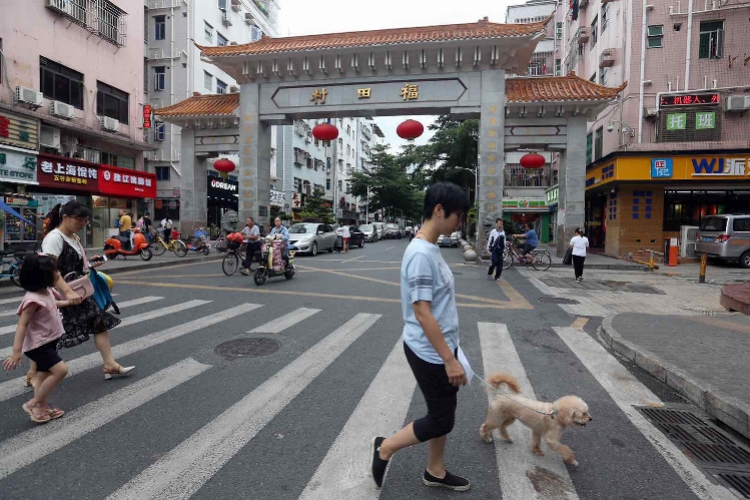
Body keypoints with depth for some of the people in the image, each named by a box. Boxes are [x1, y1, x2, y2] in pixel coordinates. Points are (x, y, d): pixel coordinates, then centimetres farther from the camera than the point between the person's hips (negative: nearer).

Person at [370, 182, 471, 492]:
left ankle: (435, 472, 38)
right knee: (441, 421, 5)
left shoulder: (431, 250, 7)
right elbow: (422, 312, -25)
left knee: (443, 413, 19)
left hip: (440, 349, 9)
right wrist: (450, 359, -21)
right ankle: (385, 448, 24)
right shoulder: (421, 254, -24)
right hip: (430, 353, -9)